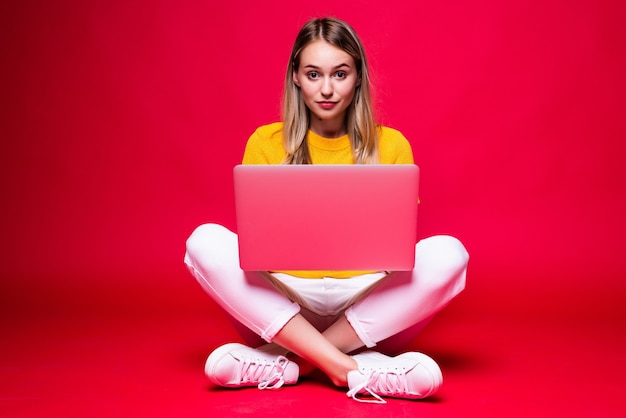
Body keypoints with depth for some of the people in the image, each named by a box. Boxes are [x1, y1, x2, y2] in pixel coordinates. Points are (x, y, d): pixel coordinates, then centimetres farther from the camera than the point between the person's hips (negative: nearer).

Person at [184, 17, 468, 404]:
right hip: (282, 305, 0)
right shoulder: (266, 142, 6)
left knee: (447, 252, -25)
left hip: (369, 310, 0)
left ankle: (291, 359, -24)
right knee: (205, 241, -24)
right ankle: (352, 367, -29)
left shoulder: (390, 145, 6)